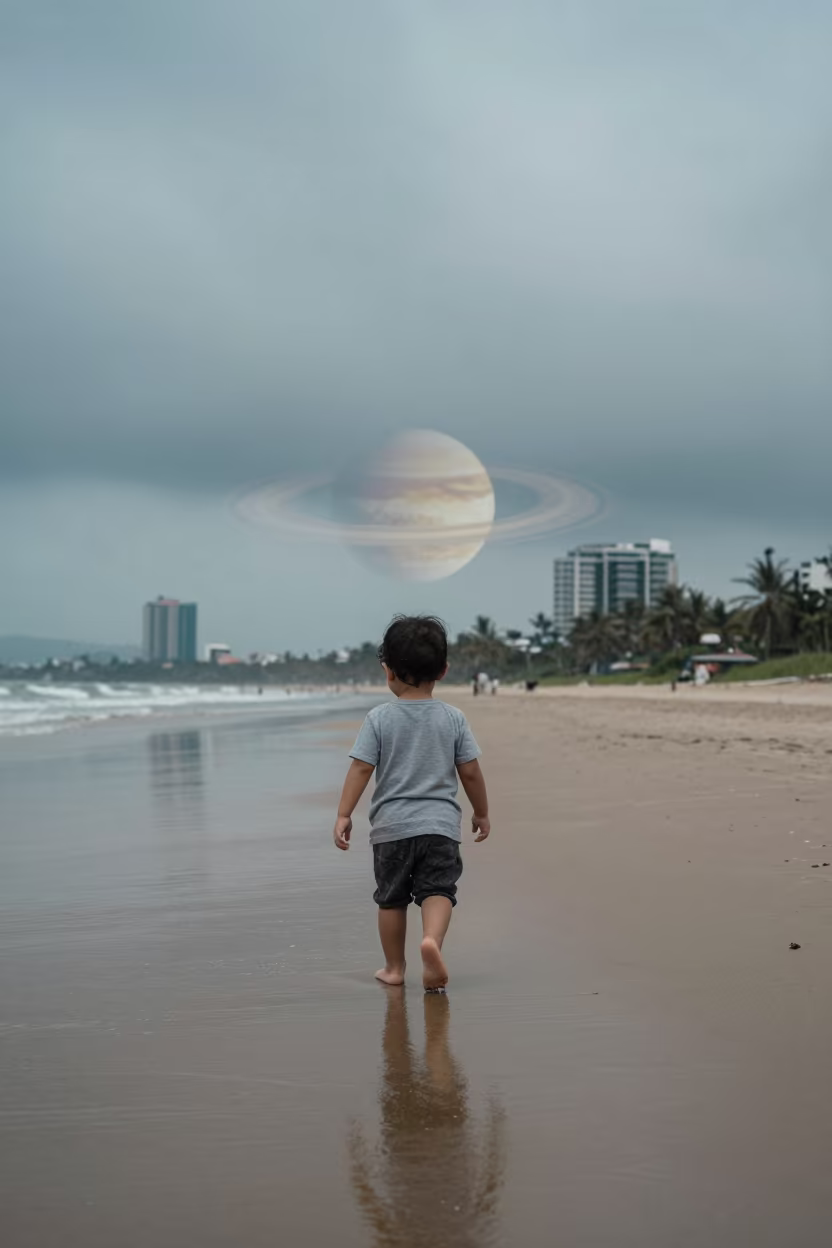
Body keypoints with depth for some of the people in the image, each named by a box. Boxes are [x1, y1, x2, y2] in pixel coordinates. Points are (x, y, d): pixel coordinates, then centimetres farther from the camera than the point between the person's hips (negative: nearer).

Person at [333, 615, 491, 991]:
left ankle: (394, 967, 23)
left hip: (391, 825, 0)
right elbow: (470, 772, 2)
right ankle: (432, 939, -32)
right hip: (440, 823, 0)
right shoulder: (453, 718, 1)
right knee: (438, 890, -3)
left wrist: (343, 814, -5)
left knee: (391, 897, 13)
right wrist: (481, 812, 15)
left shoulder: (379, 718, -4)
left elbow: (361, 768, -8)